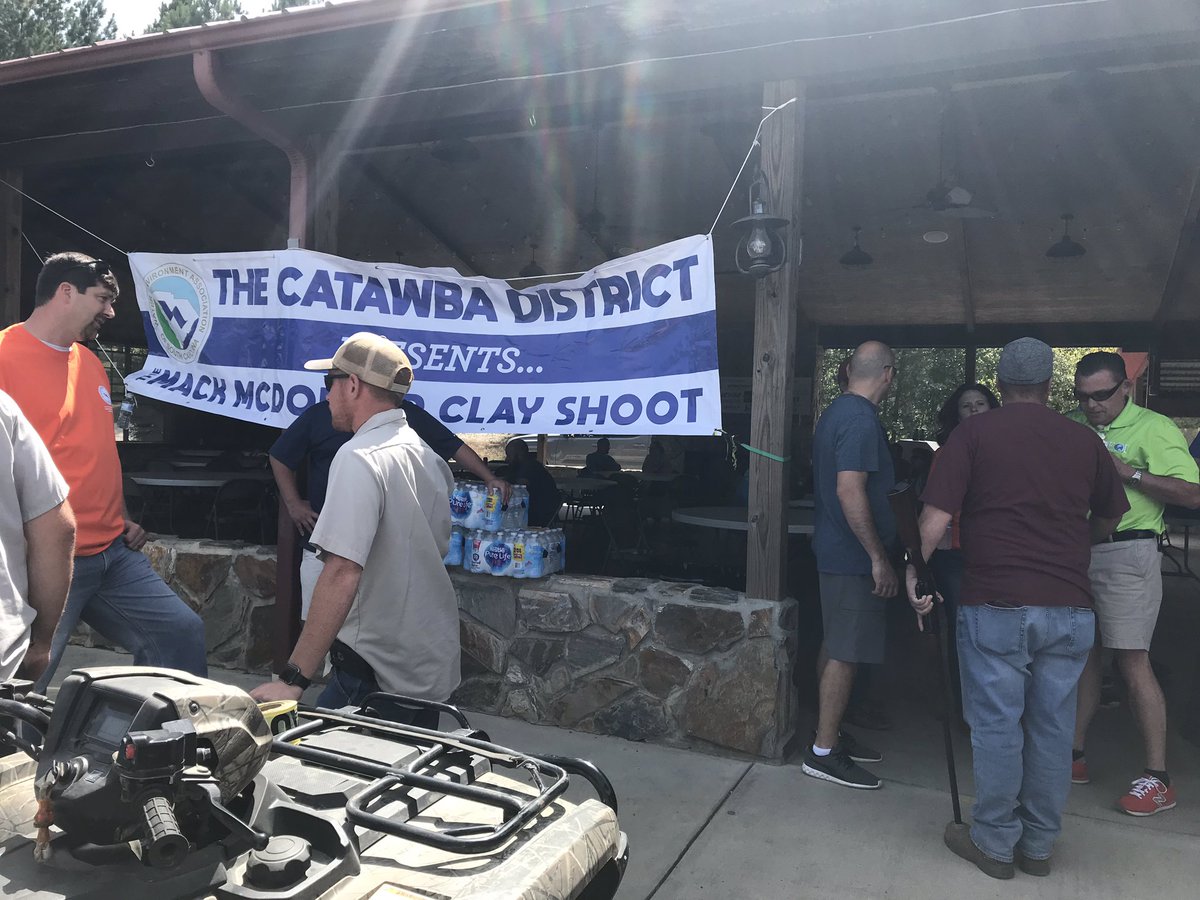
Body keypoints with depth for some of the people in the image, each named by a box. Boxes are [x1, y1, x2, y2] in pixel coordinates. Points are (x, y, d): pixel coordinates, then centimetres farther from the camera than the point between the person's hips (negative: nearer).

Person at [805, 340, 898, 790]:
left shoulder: (835, 412, 13)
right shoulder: (862, 420, -19)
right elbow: (850, 491, -26)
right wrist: (879, 558, -22)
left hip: (834, 551, 10)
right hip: (854, 557, -10)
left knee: (835, 647, 16)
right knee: (845, 653, -4)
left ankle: (830, 732, 28)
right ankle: (824, 752, 4)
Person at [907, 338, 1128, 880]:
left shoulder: (974, 433, -4)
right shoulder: (1083, 440, 8)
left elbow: (935, 518, -12)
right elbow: (1110, 515, 23)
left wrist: (915, 572, 2)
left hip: (995, 607, -4)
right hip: (1070, 610, 4)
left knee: (996, 726, 5)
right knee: (1052, 728, 13)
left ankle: (994, 844, 17)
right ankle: (1039, 846, 25)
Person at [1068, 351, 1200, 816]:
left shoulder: (1154, 428, -5)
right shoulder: (1070, 426, 10)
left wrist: (1128, 471, -18)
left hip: (1126, 554, -5)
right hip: (1075, 550, 6)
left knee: (1133, 662, -5)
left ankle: (1158, 779, 4)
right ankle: (1075, 754, 22)